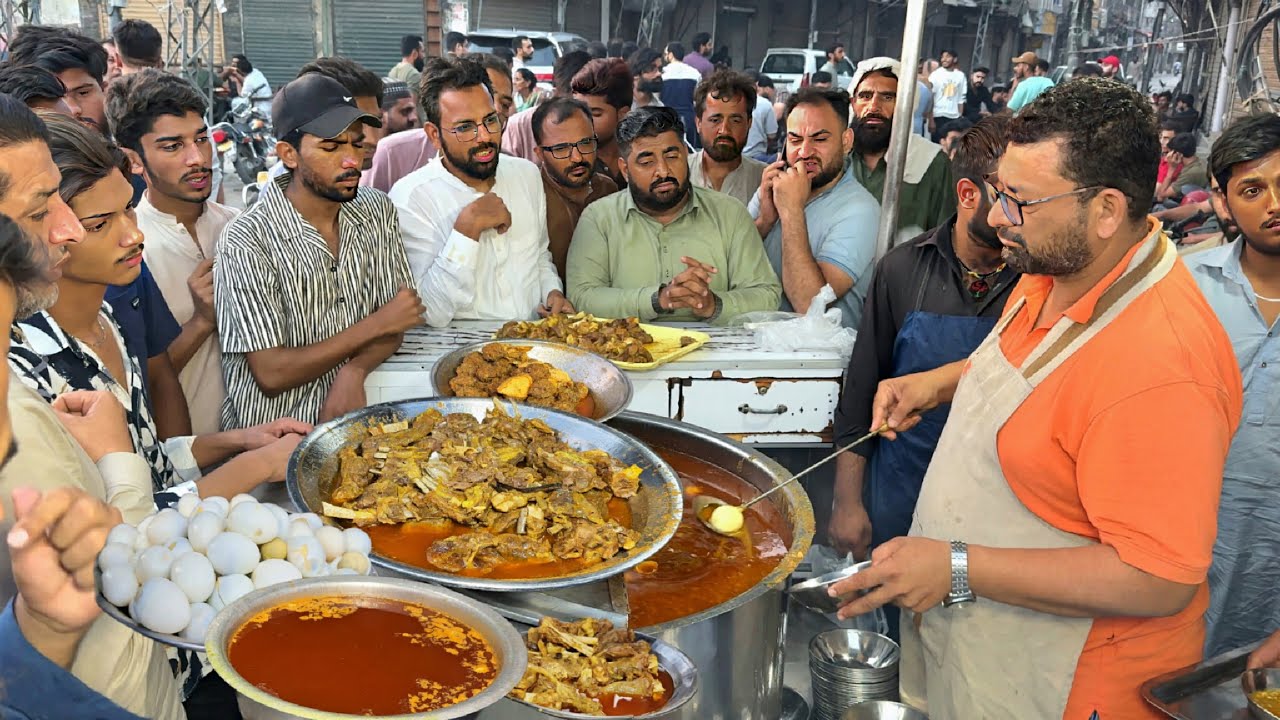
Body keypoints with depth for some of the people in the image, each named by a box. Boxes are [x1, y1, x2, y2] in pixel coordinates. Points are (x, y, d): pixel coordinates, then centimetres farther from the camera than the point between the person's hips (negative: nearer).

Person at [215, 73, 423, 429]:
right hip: (273, 436, -5)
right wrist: (374, 325, -11)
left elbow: (394, 322, 7)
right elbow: (271, 374, -14)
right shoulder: (246, 241, -13)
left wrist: (354, 371, -14)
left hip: (355, 412, 6)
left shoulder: (377, 211, 4)